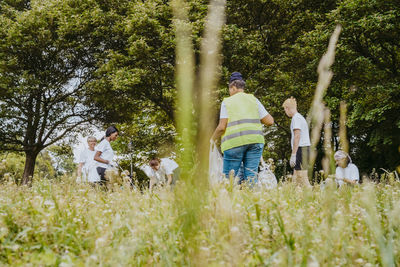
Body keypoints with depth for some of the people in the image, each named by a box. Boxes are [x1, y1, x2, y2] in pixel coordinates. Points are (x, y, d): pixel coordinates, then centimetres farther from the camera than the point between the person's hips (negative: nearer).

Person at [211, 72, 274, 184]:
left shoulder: (227, 102, 6)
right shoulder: (253, 100, 14)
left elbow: (221, 127, -3)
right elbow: (270, 121, 9)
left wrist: (213, 139, 14)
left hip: (234, 143, -3)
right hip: (255, 141, 3)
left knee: (228, 178, 1)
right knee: (251, 176, 3)